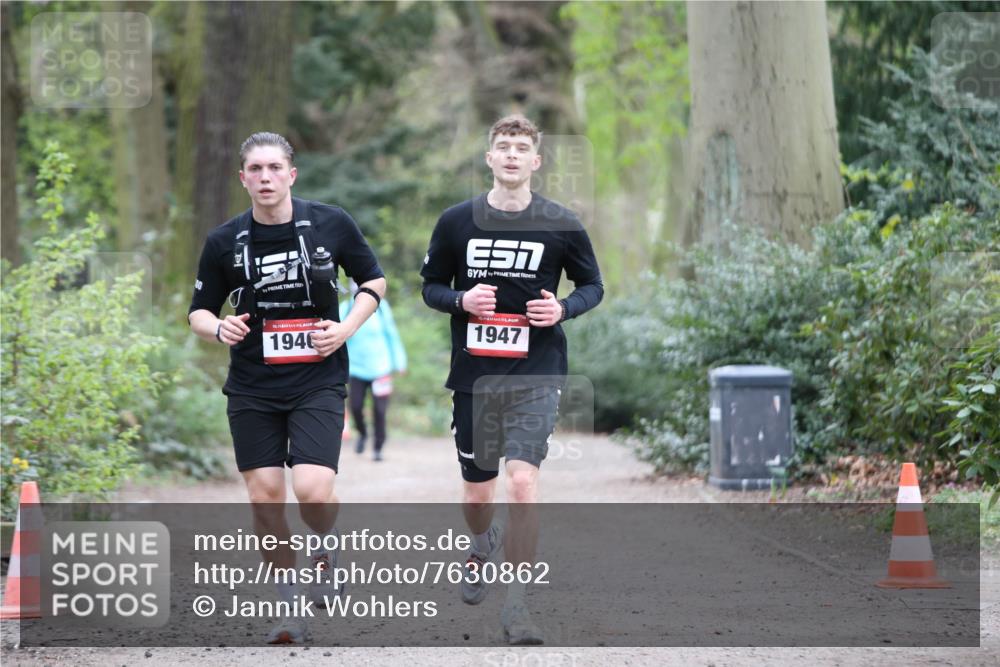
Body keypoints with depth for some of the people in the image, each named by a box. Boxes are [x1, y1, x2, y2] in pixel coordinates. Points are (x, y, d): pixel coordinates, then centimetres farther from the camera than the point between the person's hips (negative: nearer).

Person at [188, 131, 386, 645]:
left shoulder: (331, 224, -3)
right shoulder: (224, 241, -2)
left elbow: (373, 280, 11)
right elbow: (199, 312, 8)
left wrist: (347, 329, -5)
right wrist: (219, 329, -14)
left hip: (318, 383, -2)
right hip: (252, 390, 2)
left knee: (313, 490, -17)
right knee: (265, 497, 0)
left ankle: (324, 550, 17)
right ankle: (289, 607, 15)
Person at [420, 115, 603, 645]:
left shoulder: (560, 224, 0)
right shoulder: (457, 221, 2)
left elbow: (592, 285, 10)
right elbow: (430, 286, 11)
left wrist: (563, 309, -11)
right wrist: (462, 300, -11)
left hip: (536, 376, -2)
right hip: (474, 375, 2)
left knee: (523, 481, -18)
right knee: (477, 493, 12)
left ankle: (516, 606, -10)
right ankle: (483, 546, 49)